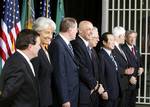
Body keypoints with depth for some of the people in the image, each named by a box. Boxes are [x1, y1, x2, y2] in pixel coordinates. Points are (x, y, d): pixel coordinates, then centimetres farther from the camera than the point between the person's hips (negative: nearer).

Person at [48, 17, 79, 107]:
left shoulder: (67, 43, 10)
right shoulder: (58, 44, -17)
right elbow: (59, 74, -20)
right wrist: (64, 100, -20)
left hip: (73, 94, 9)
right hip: (65, 96, -9)